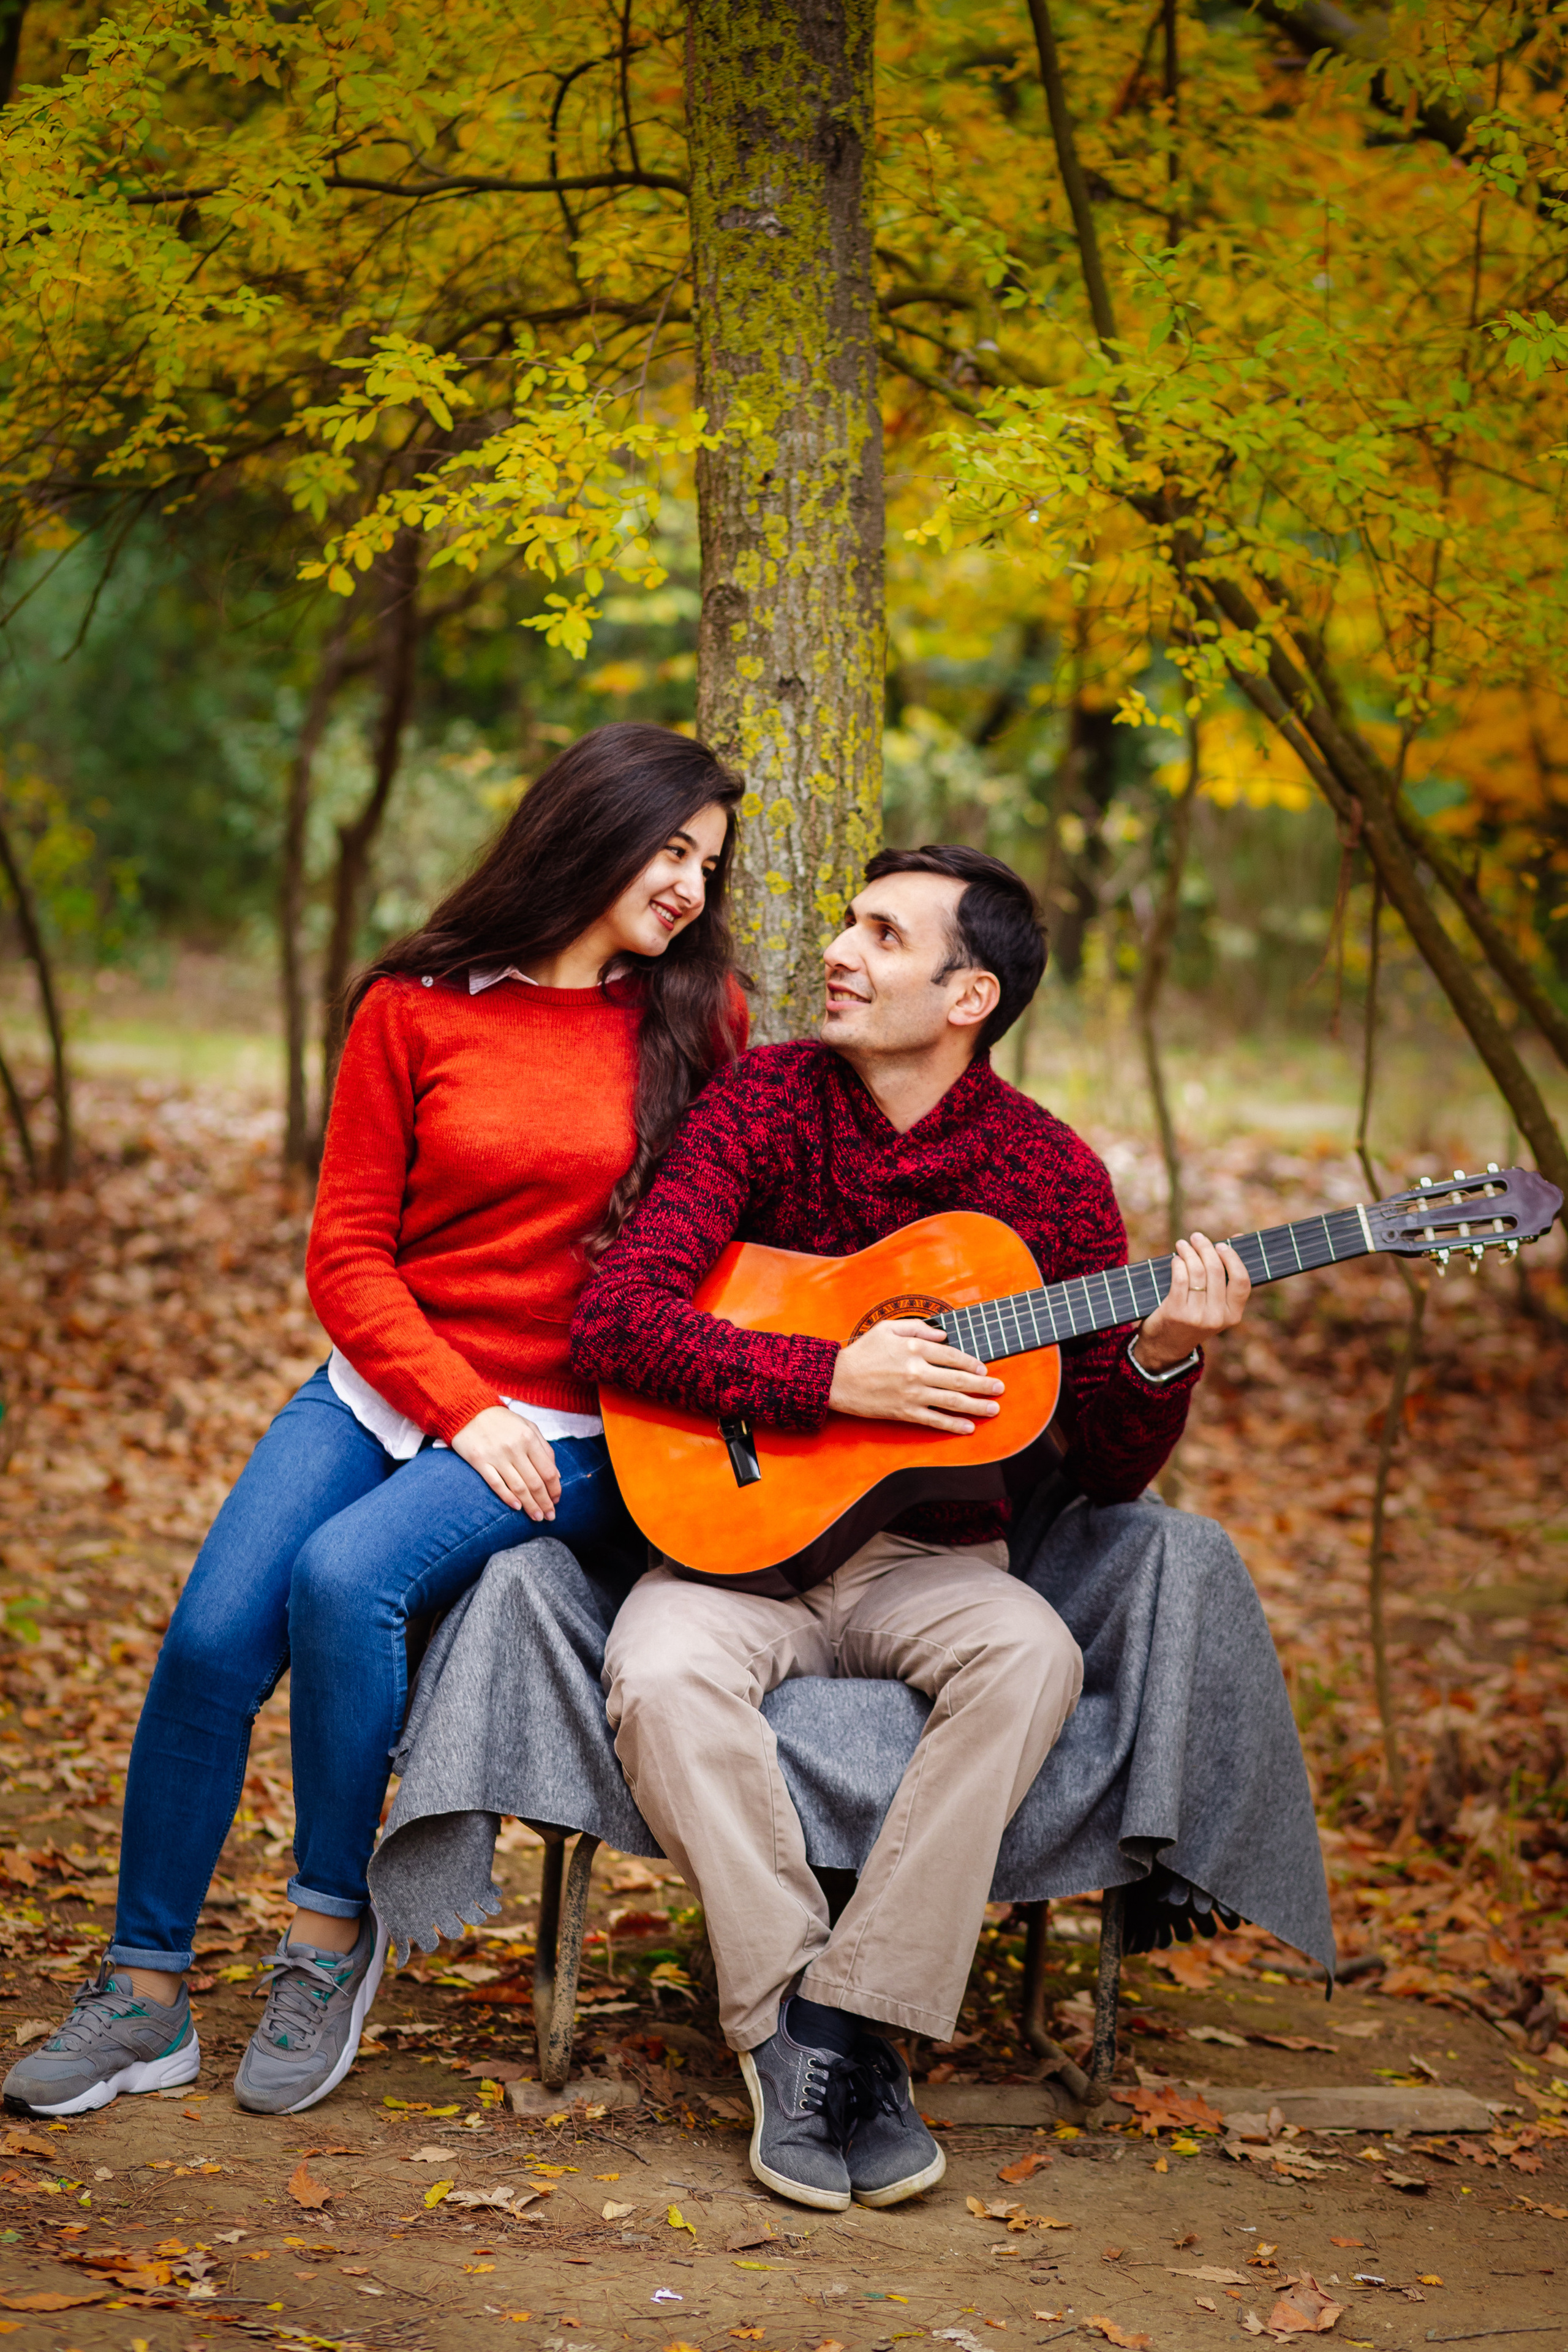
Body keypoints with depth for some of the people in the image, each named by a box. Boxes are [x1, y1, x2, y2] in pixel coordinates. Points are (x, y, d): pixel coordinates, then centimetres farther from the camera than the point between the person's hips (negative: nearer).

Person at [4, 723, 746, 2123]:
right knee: (212, 1636, -17)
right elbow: (347, 1257, 3)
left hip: (572, 1437, -2)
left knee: (344, 1575, -29)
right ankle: (146, 1996, 0)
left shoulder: (698, 1017, 4)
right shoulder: (417, 1009, 3)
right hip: (389, 1386, 2)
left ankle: (332, 1939, -10)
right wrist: (466, 1408, -11)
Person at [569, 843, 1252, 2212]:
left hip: (930, 1557, 1)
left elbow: (1108, 1472, 3)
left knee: (1032, 1658, -31)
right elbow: (615, 1320, -14)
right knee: (660, 1672, -31)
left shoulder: (1049, 1173, -1)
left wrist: (1162, 1358, -19)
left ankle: (844, 2016, -25)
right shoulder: (766, 1103, -2)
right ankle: (792, 2026, -20)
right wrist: (833, 1379, -22)